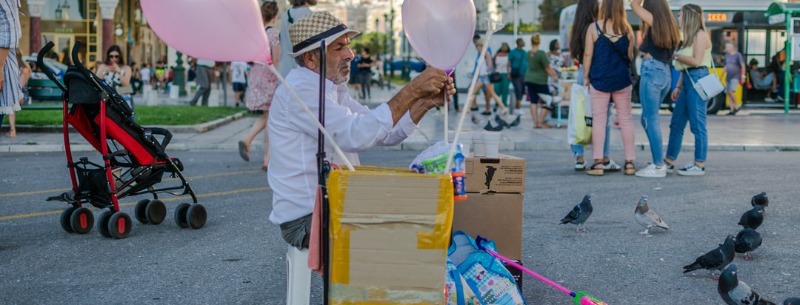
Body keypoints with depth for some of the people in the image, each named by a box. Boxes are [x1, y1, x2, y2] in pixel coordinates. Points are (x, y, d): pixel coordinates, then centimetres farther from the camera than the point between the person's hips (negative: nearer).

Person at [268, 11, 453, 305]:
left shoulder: (332, 89, 13)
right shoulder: (301, 90, -19)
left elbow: (385, 133, 8)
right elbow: (358, 134, -30)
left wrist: (425, 102, -8)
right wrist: (412, 90, -28)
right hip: (306, 218, -10)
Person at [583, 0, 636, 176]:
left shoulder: (594, 27, -6)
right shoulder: (627, 29, 0)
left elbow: (588, 54, -6)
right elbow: (630, 55, 7)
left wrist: (586, 76, 3)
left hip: (599, 79, -2)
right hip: (622, 80, 2)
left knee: (599, 120, 1)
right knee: (625, 119, 8)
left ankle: (598, 163, -2)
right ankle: (629, 162, 9)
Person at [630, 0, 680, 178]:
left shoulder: (654, 21, -5)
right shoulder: (670, 26, 13)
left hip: (652, 71, -8)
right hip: (665, 73, 8)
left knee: (651, 119, -5)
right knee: (649, 118, 16)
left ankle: (658, 167, -5)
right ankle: (658, 162, 16)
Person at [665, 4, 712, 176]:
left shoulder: (700, 35, -6)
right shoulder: (689, 36, 20)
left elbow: (696, 61, -16)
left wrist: (677, 55, -7)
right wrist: (678, 87, 14)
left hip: (697, 79, -9)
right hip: (687, 80, 9)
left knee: (697, 124, -6)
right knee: (676, 123, 10)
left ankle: (699, 165, -2)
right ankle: (669, 162, 15)